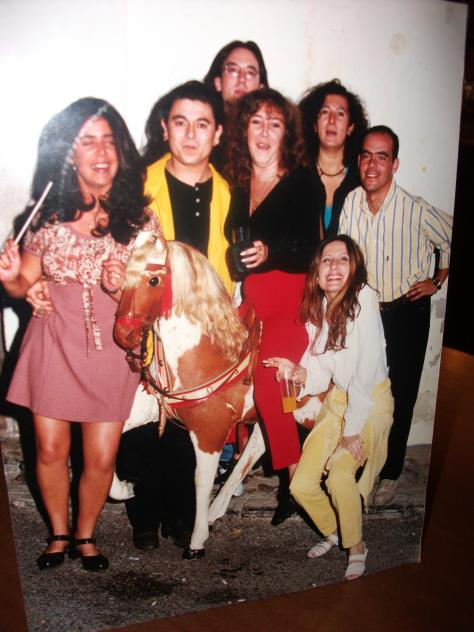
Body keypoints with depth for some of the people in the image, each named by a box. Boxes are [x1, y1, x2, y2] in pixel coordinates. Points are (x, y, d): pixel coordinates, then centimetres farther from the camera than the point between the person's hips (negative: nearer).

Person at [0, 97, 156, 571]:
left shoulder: (138, 217, -5)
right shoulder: (50, 215, -2)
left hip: (112, 349, 0)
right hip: (54, 343, 1)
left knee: (101, 458, 5)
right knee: (51, 449, 9)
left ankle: (85, 536, 34)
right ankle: (59, 534, 36)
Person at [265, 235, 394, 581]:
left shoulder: (363, 299, -19)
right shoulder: (317, 309, 2)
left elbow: (366, 370, -21)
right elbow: (321, 376, 1)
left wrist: (353, 429, -18)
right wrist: (297, 371, -19)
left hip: (372, 401, -6)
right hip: (336, 400, 6)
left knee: (339, 475, -27)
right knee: (301, 485, 0)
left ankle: (357, 547, 2)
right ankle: (332, 530, 33)